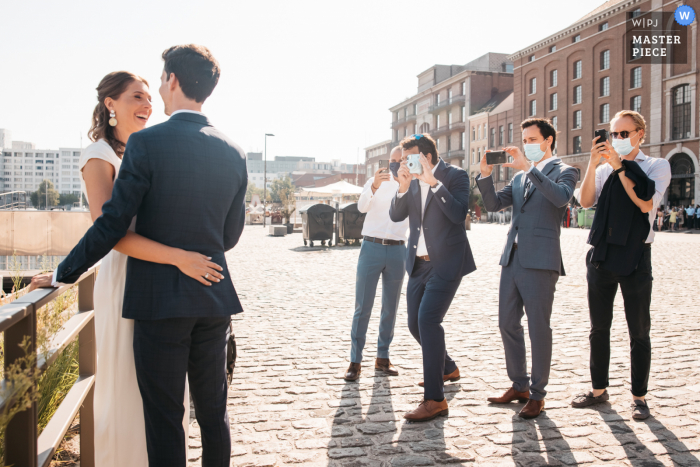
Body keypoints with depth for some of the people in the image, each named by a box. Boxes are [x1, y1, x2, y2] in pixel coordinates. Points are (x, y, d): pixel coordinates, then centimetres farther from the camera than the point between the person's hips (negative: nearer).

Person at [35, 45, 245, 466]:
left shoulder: (146, 143, -12)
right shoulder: (233, 152, 3)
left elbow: (113, 224, -12)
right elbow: (232, 234, 8)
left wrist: (64, 274, 2)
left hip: (159, 300, -5)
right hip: (214, 297, 5)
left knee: (164, 419, 8)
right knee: (213, 412, 17)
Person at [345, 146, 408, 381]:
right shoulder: (376, 181, 2)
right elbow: (362, 206, -15)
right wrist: (374, 187, -35)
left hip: (397, 250, 2)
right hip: (372, 246, -2)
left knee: (390, 308, 9)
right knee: (363, 307, -3)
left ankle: (383, 357, 20)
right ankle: (355, 361, 3)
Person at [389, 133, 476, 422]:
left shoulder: (455, 175, -8)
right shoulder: (412, 181, 9)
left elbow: (458, 214, -21)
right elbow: (396, 215, 3)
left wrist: (433, 181, -24)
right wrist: (403, 187, -12)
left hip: (446, 263, -7)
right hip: (419, 263, 8)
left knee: (428, 319, -19)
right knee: (415, 324, 14)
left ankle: (435, 399, -11)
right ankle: (447, 369, 40)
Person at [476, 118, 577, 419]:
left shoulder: (564, 171, 0)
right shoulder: (519, 177, 18)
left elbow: (561, 197, -21)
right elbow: (493, 204, 10)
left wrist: (528, 167, -24)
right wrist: (486, 174, -5)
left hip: (540, 261, -7)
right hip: (512, 259, 7)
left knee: (539, 329, 0)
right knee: (507, 324, 11)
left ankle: (537, 395, 13)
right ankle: (519, 386, 26)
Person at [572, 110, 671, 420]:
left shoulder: (657, 166, 4)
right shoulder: (605, 169, 11)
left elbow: (646, 203, -13)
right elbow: (586, 201, -4)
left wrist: (620, 166, -14)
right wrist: (593, 164, -13)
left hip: (634, 257, -3)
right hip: (602, 255, 4)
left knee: (639, 332, 4)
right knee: (599, 328, 11)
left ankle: (638, 397, 17)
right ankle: (599, 389, 24)